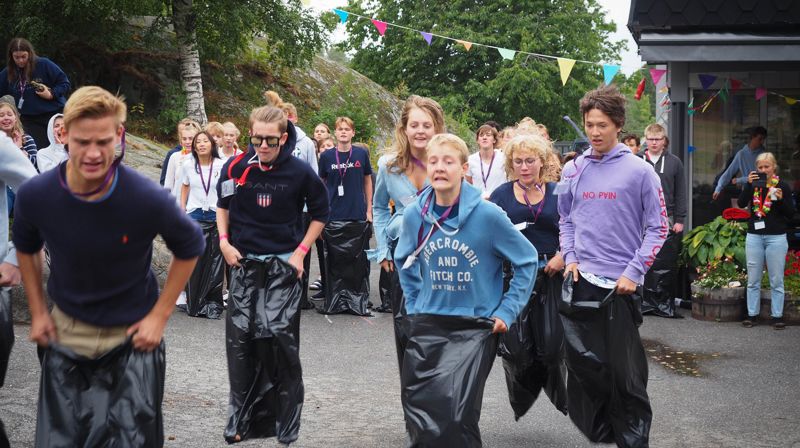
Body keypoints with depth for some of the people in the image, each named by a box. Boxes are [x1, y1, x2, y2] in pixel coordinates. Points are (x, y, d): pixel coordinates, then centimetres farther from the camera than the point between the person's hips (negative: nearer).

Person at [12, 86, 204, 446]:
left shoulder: (148, 199, -24)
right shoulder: (35, 195, -16)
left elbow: (189, 248, -5)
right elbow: (26, 247, 7)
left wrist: (160, 315, -7)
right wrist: (37, 312, 6)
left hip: (133, 335, -2)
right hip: (66, 332, 2)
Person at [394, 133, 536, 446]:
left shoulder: (487, 214, -13)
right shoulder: (415, 214, -3)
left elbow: (527, 260, -1)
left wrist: (506, 311, -4)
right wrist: (415, 306, 12)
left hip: (475, 326, -3)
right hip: (426, 325, 4)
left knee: (456, 416, -14)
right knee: (419, 416, 6)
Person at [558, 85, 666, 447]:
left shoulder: (640, 171, -5)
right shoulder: (572, 171, 7)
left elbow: (657, 227, -4)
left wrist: (634, 272, -10)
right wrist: (570, 258, 4)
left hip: (621, 284, -4)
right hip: (580, 281, 4)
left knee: (625, 370, 0)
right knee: (583, 363, 9)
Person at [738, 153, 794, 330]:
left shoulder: (782, 185, -1)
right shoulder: (753, 184, 7)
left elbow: (791, 213, -1)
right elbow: (741, 203, -8)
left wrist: (781, 199, -18)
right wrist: (748, 184, -17)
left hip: (776, 237, -3)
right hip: (754, 236, 3)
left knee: (776, 280, 3)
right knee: (753, 280, 7)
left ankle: (777, 316, 10)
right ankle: (752, 315, 14)